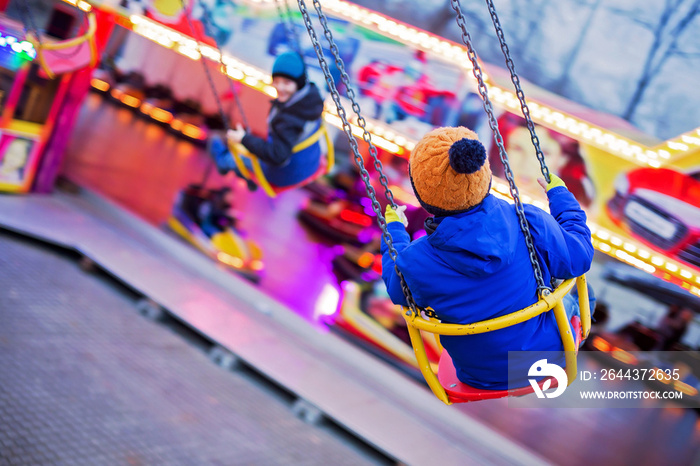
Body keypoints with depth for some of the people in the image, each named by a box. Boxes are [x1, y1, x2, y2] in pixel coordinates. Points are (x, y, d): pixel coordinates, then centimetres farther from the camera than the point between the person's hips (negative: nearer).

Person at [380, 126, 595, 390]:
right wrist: (559, 193, 7)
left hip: (483, 378, 1)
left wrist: (393, 229, 15)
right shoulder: (529, 224, -28)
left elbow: (398, 292, -1)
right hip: (552, 357, 0)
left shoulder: (415, 263, -27)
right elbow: (580, 257, -8)